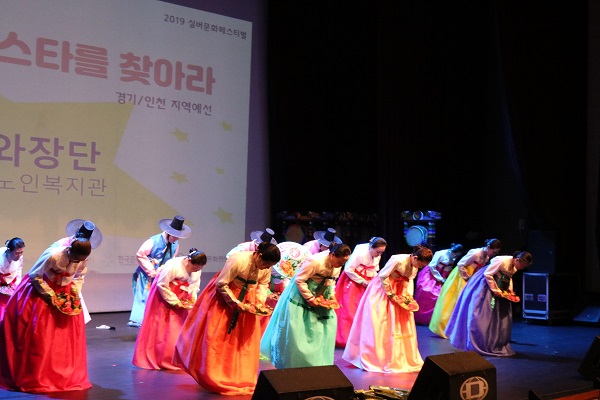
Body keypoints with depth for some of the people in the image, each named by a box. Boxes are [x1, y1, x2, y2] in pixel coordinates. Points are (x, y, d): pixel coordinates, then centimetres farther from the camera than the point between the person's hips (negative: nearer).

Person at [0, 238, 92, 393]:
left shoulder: (82, 260, -17)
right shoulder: (53, 256, -33)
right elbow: (35, 276, -21)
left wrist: (75, 293, -11)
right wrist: (50, 295, -22)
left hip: (64, 291, 5)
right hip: (40, 288, -5)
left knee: (70, 334, 3)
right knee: (36, 335, -5)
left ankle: (66, 376, 17)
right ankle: (34, 378, 7)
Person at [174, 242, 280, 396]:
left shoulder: (266, 267, -14)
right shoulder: (237, 260, -33)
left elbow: (263, 284, 2)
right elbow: (221, 284, -26)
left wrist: (260, 301, -15)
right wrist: (236, 303, -26)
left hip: (246, 299, 6)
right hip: (224, 296, -6)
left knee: (246, 339, 6)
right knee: (218, 337, -2)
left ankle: (242, 379, 19)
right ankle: (214, 379, 11)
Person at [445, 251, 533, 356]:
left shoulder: (514, 267, -2)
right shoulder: (502, 261, -28)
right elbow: (487, 274, -25)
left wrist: (510, 290, 1)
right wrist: (495, 290, -22)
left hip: (498, 289, 9)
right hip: (484, 288, -9)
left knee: (499, 317, 10)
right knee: (482, 316, -6)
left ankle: (497, 344, 20)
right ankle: (478, 344, 2)